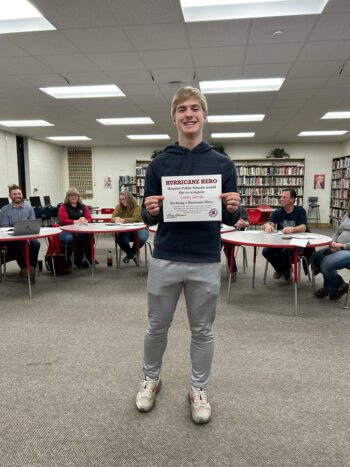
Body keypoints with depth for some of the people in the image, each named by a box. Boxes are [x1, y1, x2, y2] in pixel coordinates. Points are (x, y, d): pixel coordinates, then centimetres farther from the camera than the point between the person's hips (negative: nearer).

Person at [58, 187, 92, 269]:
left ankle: (78, 260, -18)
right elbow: (63, 220, -6)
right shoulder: (63, 207, 7)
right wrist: (76, 221, -20)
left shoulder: (83, 207, 18)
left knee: (84, 236, -35)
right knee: (69, 238, -39)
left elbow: (89, 219, 9)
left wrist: (85, 221, -16)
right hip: (67, 230, -2)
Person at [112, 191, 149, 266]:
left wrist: (123, 220, -37)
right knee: (119, 238, -31)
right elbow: (113, 218, -3)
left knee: (142, 238, -35)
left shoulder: (137, 206, -9)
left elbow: (135, 218, -21)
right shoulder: (119, 207, 4)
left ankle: (130, 254, -2)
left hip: (138, 229, -2)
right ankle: (133, 254, -2)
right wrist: (116, 219, -29)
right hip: (125, 231, 2)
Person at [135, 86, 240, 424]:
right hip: (165, 260, 1)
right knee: (157, 327, 15)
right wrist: (150, 211, -19)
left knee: (202, 331, 13)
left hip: (205, 262, 0)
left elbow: (230, 219, 3)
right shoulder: (158, 164, 3)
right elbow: (149, 219, 4)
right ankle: (151, 379, 40)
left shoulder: (222, 164, 1)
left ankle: (199, 389, 34)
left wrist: (233, 209, -19)